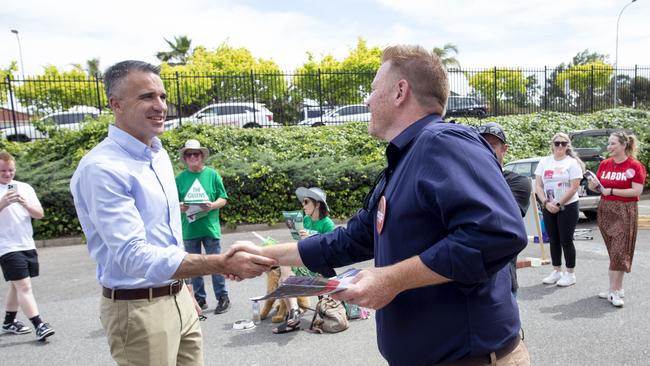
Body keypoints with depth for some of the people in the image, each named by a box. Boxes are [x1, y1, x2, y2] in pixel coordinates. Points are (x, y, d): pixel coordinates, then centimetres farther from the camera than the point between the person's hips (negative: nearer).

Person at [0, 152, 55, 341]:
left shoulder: (25, 187, 8)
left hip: (27, 245, 5)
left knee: (16, 285, 16)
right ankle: (39, 325, -11)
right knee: (24, 286, -11)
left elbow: (39, 214, 4)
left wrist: (25, 204, -14)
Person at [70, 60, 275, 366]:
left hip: (178, 298, 7)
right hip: (137, 308, -7)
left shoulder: (159, 154, 6)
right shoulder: (101, 168, -21)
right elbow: (133, 256, -28)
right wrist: (224, 264, -34)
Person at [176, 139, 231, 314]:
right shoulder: (180, 178, 4)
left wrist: (212, 206, -17)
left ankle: (222, 298, 15)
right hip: (189, 229, 3)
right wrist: (179, 207, -14)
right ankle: (200, 299, 25)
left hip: (210, 227, -2)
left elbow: (223, 199, 2)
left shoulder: (212, 174, 0)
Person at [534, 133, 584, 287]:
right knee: (553, 240, 11)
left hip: (567, 207, -4)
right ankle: (557, 271, 22)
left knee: (566, 240, 0)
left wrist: (558, 204, -13)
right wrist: (546, 203, -10)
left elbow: (574, 188, -11)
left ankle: (570, 274, 12)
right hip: (548, 207, 4)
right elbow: (538, 185, 2)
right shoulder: (544, 162, 6)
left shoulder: (572, 162, -5)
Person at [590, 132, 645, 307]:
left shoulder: (635, 166, -7)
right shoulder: (604, 164, 8)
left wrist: (611, 191, -16)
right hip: (605, 210, 5)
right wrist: (594, 186, -6)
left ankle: (613, 291, -3)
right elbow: (599, 185, 16)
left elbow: (637, 191, -14)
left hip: (625, 212, -5)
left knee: (619, 251, -6)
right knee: (613, 251, 10)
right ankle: (618, 288, 18)